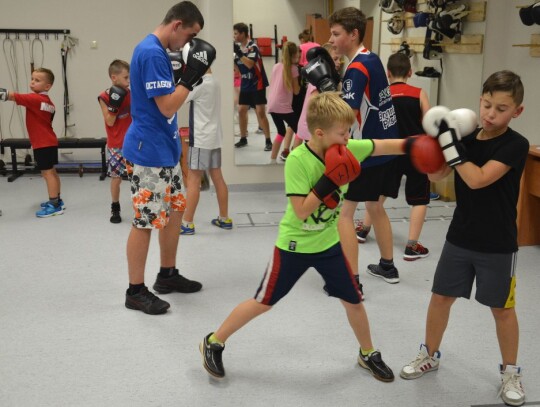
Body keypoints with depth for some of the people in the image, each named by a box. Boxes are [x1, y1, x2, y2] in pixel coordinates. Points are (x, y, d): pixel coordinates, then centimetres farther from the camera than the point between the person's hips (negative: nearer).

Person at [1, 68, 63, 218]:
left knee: (47, 173, -6)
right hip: (49, 142, 9)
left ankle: (54, 205, -4)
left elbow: (14, 96, -23)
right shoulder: (47, 101, 10)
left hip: (42, 144, -9)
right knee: (51, 172, 16)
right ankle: (56, 200, 26)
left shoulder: (34, 98, -16)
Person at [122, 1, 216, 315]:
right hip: (148, 152, -10)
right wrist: (191, 76, -17)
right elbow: (167, 107, -22)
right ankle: (136, 291, 11)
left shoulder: (159, 52, 12)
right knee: (146, 221, -2)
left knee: (175, 210, 16)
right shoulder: (151, 53, -19)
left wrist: (186, 74, 4)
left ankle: (167, 275, 30)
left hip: (165, 149, 10)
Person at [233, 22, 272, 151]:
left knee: (260, 112, -9)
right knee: (241, 110, 7)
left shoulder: (252, 46, -16)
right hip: (245, 84, 7)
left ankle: (268, 141, -2)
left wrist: (238, 52, -30)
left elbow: (249, 64, -29)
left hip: (257, 84, -7)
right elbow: (236, 66, 11)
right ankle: (243, 139, 19)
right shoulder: (238, 47, 5)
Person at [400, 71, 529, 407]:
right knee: (441, 296, 12)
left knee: (502, 309, 9)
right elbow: (436, 176, -4)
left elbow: (477, 179, -26)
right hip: (459, 238, 4)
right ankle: (430, 355, 33)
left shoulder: (516, 145, -15)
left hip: (498, 245, -4)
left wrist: (451, 144, -24)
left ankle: (510, 372, 29)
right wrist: (441, 139, -16)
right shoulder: (467, 137, 0)